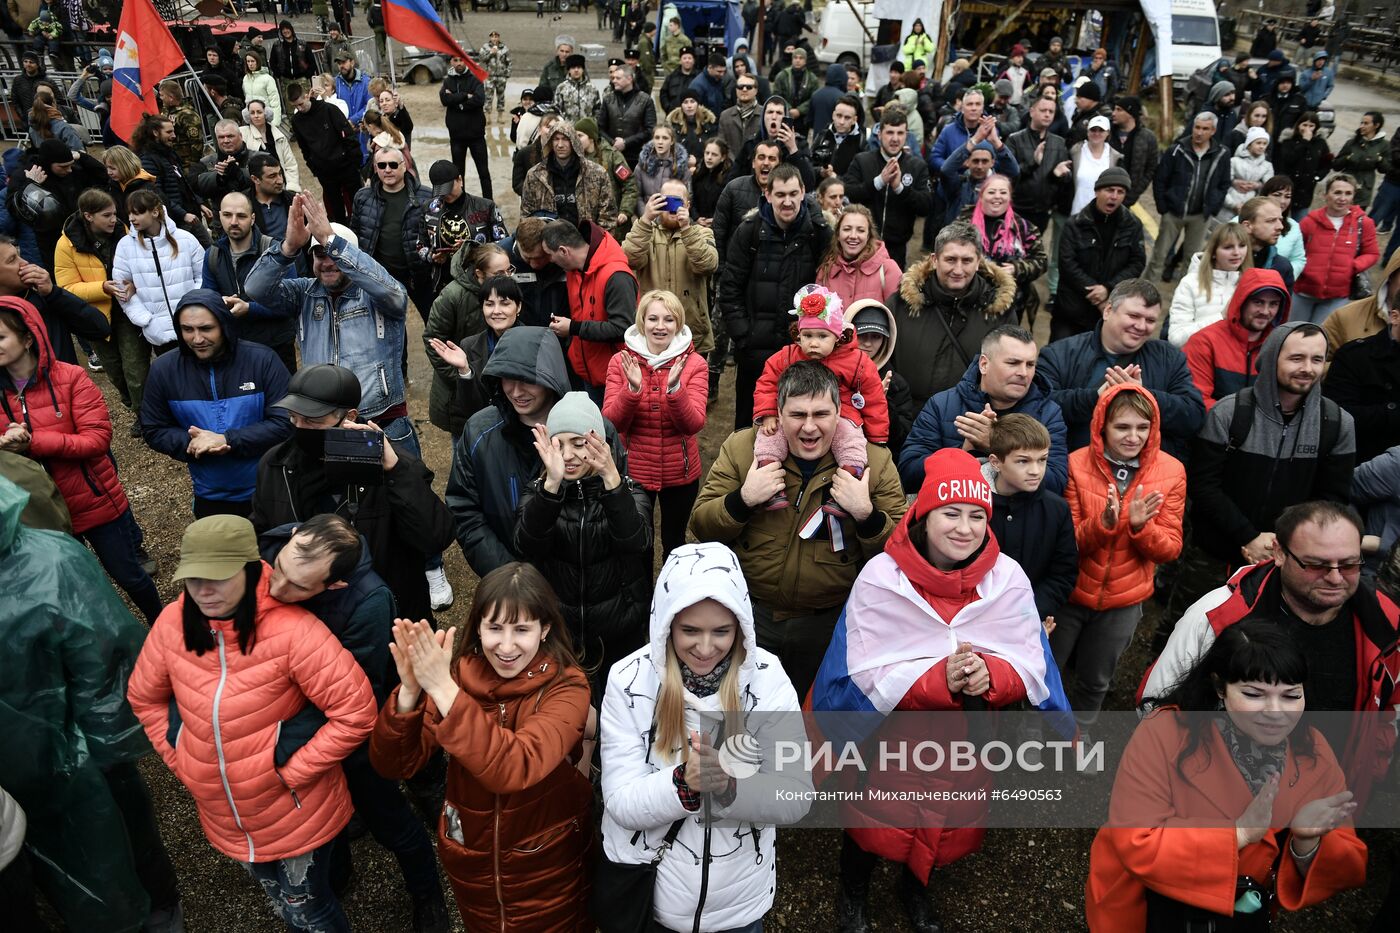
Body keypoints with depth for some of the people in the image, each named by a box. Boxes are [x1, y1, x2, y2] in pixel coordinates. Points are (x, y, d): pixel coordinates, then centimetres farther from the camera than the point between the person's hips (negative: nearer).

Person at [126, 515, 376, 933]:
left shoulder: (291, 629, -29)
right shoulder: (173, 623, -11)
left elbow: (356, 713, -27)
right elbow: (144, 697, 8)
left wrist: (292, 773, -21)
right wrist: (180, 760, 1)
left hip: (297, 815, -5)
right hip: (223, 816, 5)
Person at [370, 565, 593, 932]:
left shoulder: (565, 686, -23)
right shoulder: (459, 673, -14)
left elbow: (515, 768, -39)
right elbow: (393, 765, -19)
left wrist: (443, 688, -45)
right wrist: (410, 691, -36)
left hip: (547, 869, -3)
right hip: (470, 862, 3)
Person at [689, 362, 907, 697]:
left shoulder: (874, 462, -8)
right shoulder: (741, 448, -7)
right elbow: (701, 528, -5)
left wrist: (866, 514, -25)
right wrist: (743, 500, -22)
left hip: (831, 622, 0)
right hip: (750, 615, 1)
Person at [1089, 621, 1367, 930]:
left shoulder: (1314, 752, -7)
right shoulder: (1164, 733, -20)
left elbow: (1348, 873, -3)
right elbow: (1136, 845, -24)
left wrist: (1306, 844, -23)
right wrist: (1240, 833, -28)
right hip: (1156, 907, -5)